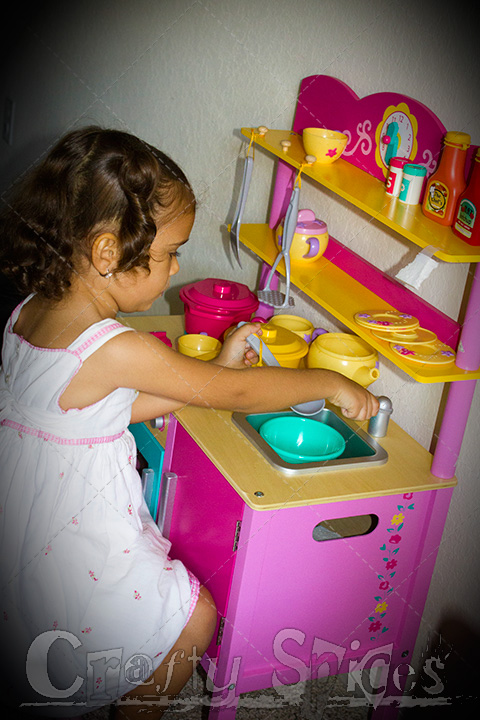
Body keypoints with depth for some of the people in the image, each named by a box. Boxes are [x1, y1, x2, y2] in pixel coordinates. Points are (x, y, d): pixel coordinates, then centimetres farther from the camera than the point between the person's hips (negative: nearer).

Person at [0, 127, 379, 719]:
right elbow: (234, 393, -18)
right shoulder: (117, 351, -30)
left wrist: (215, 368, 5)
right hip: (72, 557, -8)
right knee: (194, 618, 10)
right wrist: (329, 382, -4)